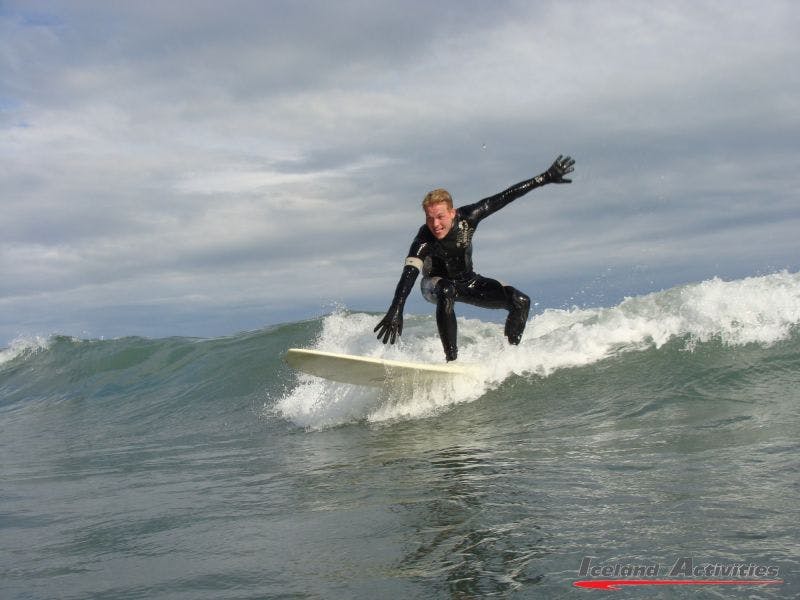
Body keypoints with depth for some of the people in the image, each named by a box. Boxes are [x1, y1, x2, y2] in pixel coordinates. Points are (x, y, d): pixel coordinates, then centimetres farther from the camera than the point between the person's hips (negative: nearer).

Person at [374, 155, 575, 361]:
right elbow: (408, 275, -45)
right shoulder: (423, 240, -33)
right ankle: (452, 360, -36)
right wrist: (396, 311, -60)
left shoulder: (467, 218, -25)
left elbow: (505, 197, -19)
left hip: (467, 281, 4)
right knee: (446, 292, -41)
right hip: (435, 284, -3)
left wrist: (546, 177, -17)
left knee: (520, 302, -15)